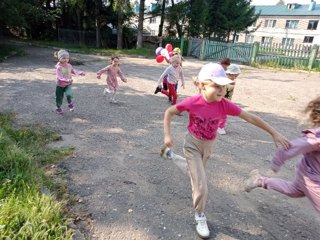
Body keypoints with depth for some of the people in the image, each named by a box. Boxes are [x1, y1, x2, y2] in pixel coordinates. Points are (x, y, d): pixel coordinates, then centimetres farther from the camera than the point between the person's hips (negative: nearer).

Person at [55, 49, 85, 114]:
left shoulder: (69, 65, -2)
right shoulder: (59, 67, -19)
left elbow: (74, 72, 15)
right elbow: (60, 77, -28)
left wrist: (80, 73, -2)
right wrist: (67, 80, -44)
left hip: (68, 85, 2)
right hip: (60, 85, -2)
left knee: (69, 94, -26)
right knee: (59, 98, 10)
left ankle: (70, 103, 4)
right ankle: (58, 108, 38)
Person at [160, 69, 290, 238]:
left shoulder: (224, 104, -21)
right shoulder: (192, 102, -26)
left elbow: (250, 118, -13)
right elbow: (169, 112, -12)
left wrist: (274, 133, -10)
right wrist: (167, 135, -18)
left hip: (208, 146, 4)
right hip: (192, 144, -4)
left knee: (197, 173, 27)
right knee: (201, 186, -7)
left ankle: (169, 155, 52)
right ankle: (200, 216, 19)